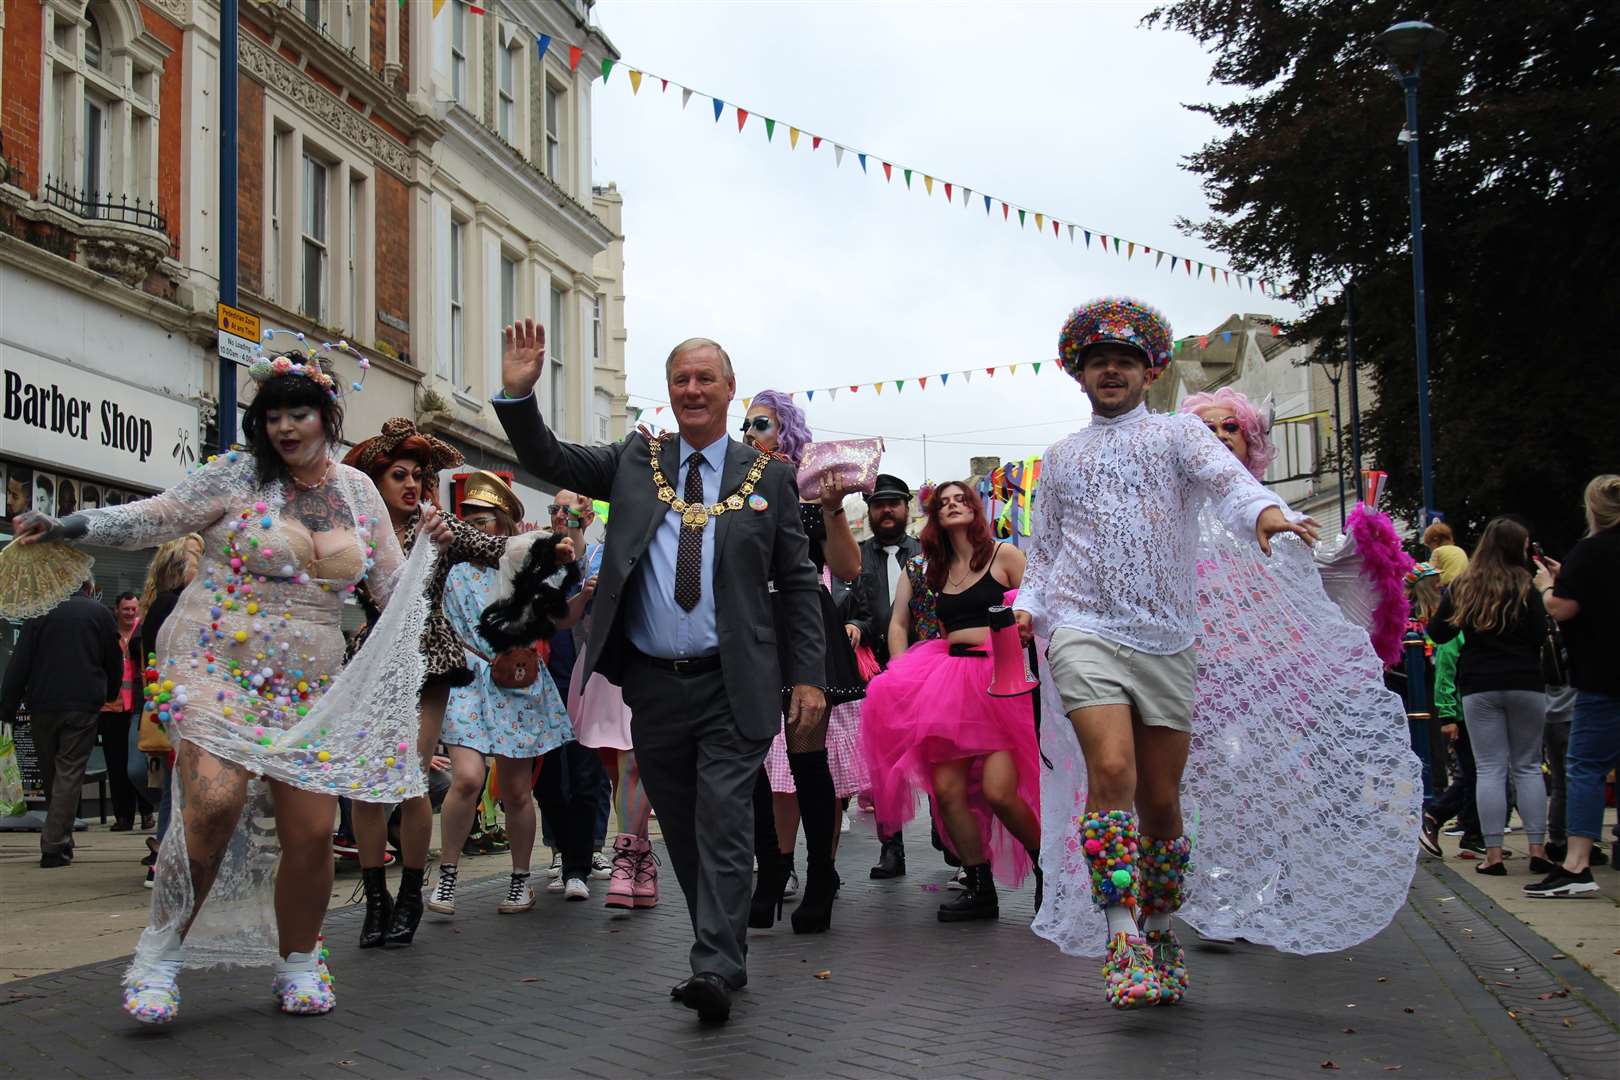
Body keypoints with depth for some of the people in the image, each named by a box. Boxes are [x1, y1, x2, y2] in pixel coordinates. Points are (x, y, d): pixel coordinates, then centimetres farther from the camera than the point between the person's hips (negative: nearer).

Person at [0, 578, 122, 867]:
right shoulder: (102, 614, 2)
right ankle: (55, 846, -8)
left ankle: (61, 840, 22)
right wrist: (108, 698, 23)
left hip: (43, 704, 1)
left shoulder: (41, 612, 3)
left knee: (50, 775, 14)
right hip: (84, 707, -1)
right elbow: (115, 665, 7)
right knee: (69, 774, -1)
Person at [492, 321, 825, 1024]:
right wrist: (517, 393, -13)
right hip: (652, 684, 3)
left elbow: (798, 584, 5)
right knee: (682, 831, 10)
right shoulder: (635, 461, 11)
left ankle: (715, 970, -10)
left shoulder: (768, 476, 4)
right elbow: (548, 460, 5)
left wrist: (808, 676, -2)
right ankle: (726, 956, 21)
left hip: (731, 686, -3)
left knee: (723, 827, -9)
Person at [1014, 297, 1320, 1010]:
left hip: (1166, 638, 0)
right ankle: (1123, 942, -19)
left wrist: (1262, 511, -32)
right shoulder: (1061, 458, 19)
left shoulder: (1178, 434, 10)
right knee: (1111, 770, -21)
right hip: (1083, 630, 0)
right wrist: (1029, 605, 7)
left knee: (1161, 799, 4)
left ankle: (1158, 934, 23)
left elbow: (1223, 475, -10)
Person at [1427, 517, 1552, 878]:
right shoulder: (1524, 586, -6)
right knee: (1528, 766, 8)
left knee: (1490, 768, 2)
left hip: (1479, 686, 1)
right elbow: (1540, 635, -7)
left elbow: (1438, 632, 9)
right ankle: (1538, 850, 6)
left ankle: (1493, 854, -3)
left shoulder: (1462, 587, 3)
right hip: (1525, 685, -1)